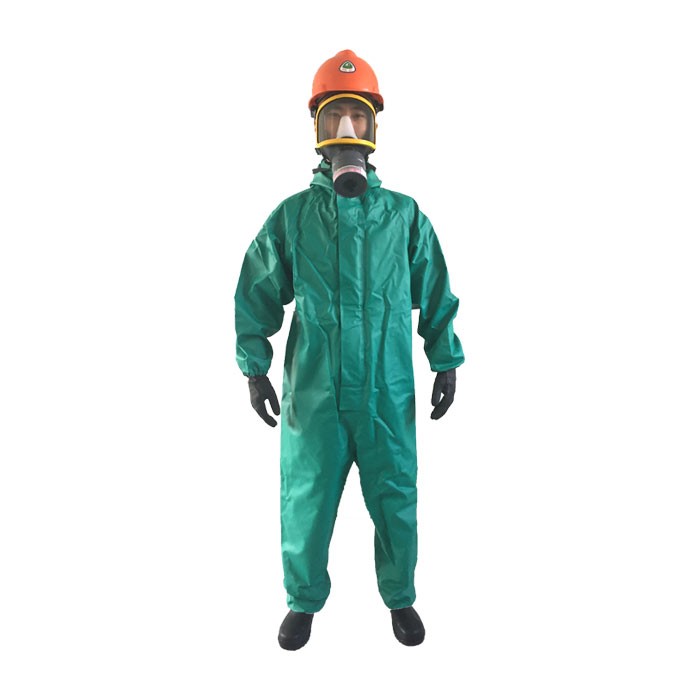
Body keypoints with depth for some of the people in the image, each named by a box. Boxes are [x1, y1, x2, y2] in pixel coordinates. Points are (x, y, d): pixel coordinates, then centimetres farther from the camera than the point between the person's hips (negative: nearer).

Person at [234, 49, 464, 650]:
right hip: (313, 392, 0)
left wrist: (446, 363, 7)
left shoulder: (404, 214, 3)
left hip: (389, 391, 0)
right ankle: (305, 600, 34)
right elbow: (256, 294, 7)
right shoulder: (292, 216, 2)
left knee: (396, 502, 11)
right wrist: (254, 367, 5)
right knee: (306, 503, 10)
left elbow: (436, 294, 8)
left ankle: (400, 597, 36)